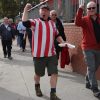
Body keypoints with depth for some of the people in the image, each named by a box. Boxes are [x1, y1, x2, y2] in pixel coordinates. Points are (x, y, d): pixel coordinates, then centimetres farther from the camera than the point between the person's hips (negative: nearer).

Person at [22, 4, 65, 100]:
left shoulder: (52, 23, 13)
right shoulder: (35, 22, -5)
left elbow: (57, 35, 22)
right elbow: (24, 22, -24)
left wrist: (63, 42, 8)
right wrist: (26, 9, -22)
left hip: (51, 54, 4)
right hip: (39, 54, -4)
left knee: (54, 73, -2)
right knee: (38, 73, 12)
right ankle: (37, 87, 41)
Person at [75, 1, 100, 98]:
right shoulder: (84, 20, -3)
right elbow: (77, 23, -25)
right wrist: (80, 10, -30)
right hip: (88, 48, -4)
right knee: (91, 68, -5)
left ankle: (88, 83, 36)